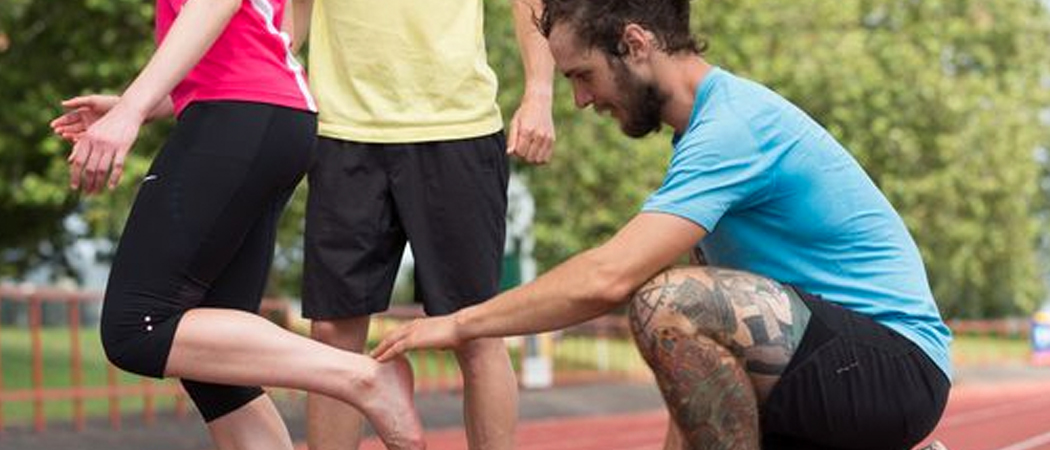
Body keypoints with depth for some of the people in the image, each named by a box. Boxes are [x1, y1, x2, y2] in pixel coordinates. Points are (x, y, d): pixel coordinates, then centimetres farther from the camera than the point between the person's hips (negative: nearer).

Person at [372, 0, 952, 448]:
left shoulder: (732, 127, -19)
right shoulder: (714, 119, 14)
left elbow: (607, 279, -28)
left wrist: (459, 324, -18)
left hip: (898, 366, -10)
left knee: (670, 305, -31)